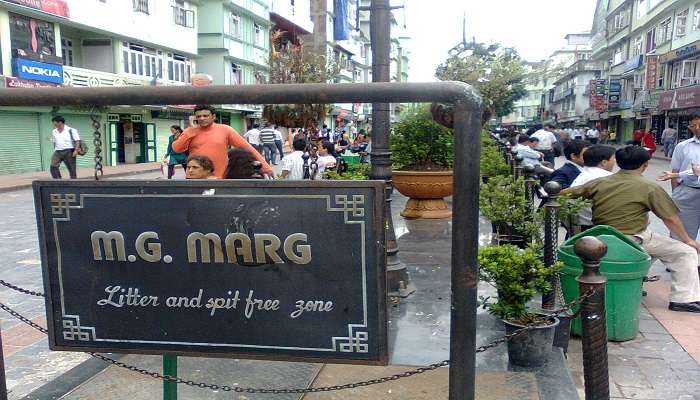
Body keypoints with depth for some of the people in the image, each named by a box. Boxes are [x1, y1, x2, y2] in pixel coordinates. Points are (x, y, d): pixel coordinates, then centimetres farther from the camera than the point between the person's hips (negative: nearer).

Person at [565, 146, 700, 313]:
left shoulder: (600, 183, 2)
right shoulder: (649, 187, -11)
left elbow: (564, 194, 5)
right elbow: (670, 219, -6)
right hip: (633, 240, -7)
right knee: (686, 252, 8)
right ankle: (683, 299, 8)